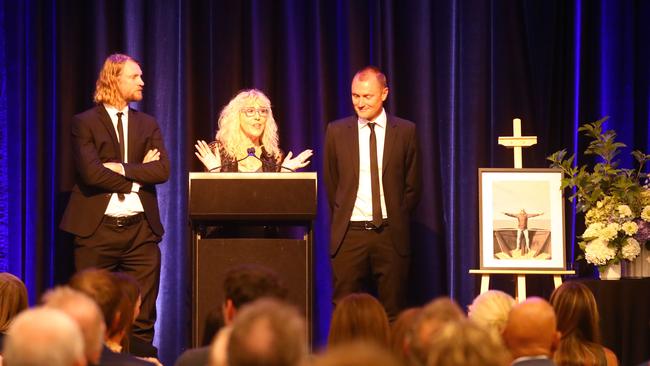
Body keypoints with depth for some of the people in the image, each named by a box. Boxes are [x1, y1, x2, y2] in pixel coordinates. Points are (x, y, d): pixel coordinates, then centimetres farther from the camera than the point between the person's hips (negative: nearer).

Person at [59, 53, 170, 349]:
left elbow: (163, 169, 0)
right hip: (97, 228, -4)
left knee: (143, 317, 2)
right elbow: (91, 172, -12)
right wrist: (138, 176, -6)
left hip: (141, 228, 4)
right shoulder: (85, 123, 1)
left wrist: (122, 168, -10)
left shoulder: (147, 124, 14)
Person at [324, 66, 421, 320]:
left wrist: (395, 220, 6)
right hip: (350, 234, 1)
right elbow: (330, 185, 14)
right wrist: (342, 219, 11)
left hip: (390, 234, -1)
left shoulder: (405, 131, 4)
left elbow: (412, 186, 9)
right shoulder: (337, 131, 6)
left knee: (392, 314, 1)